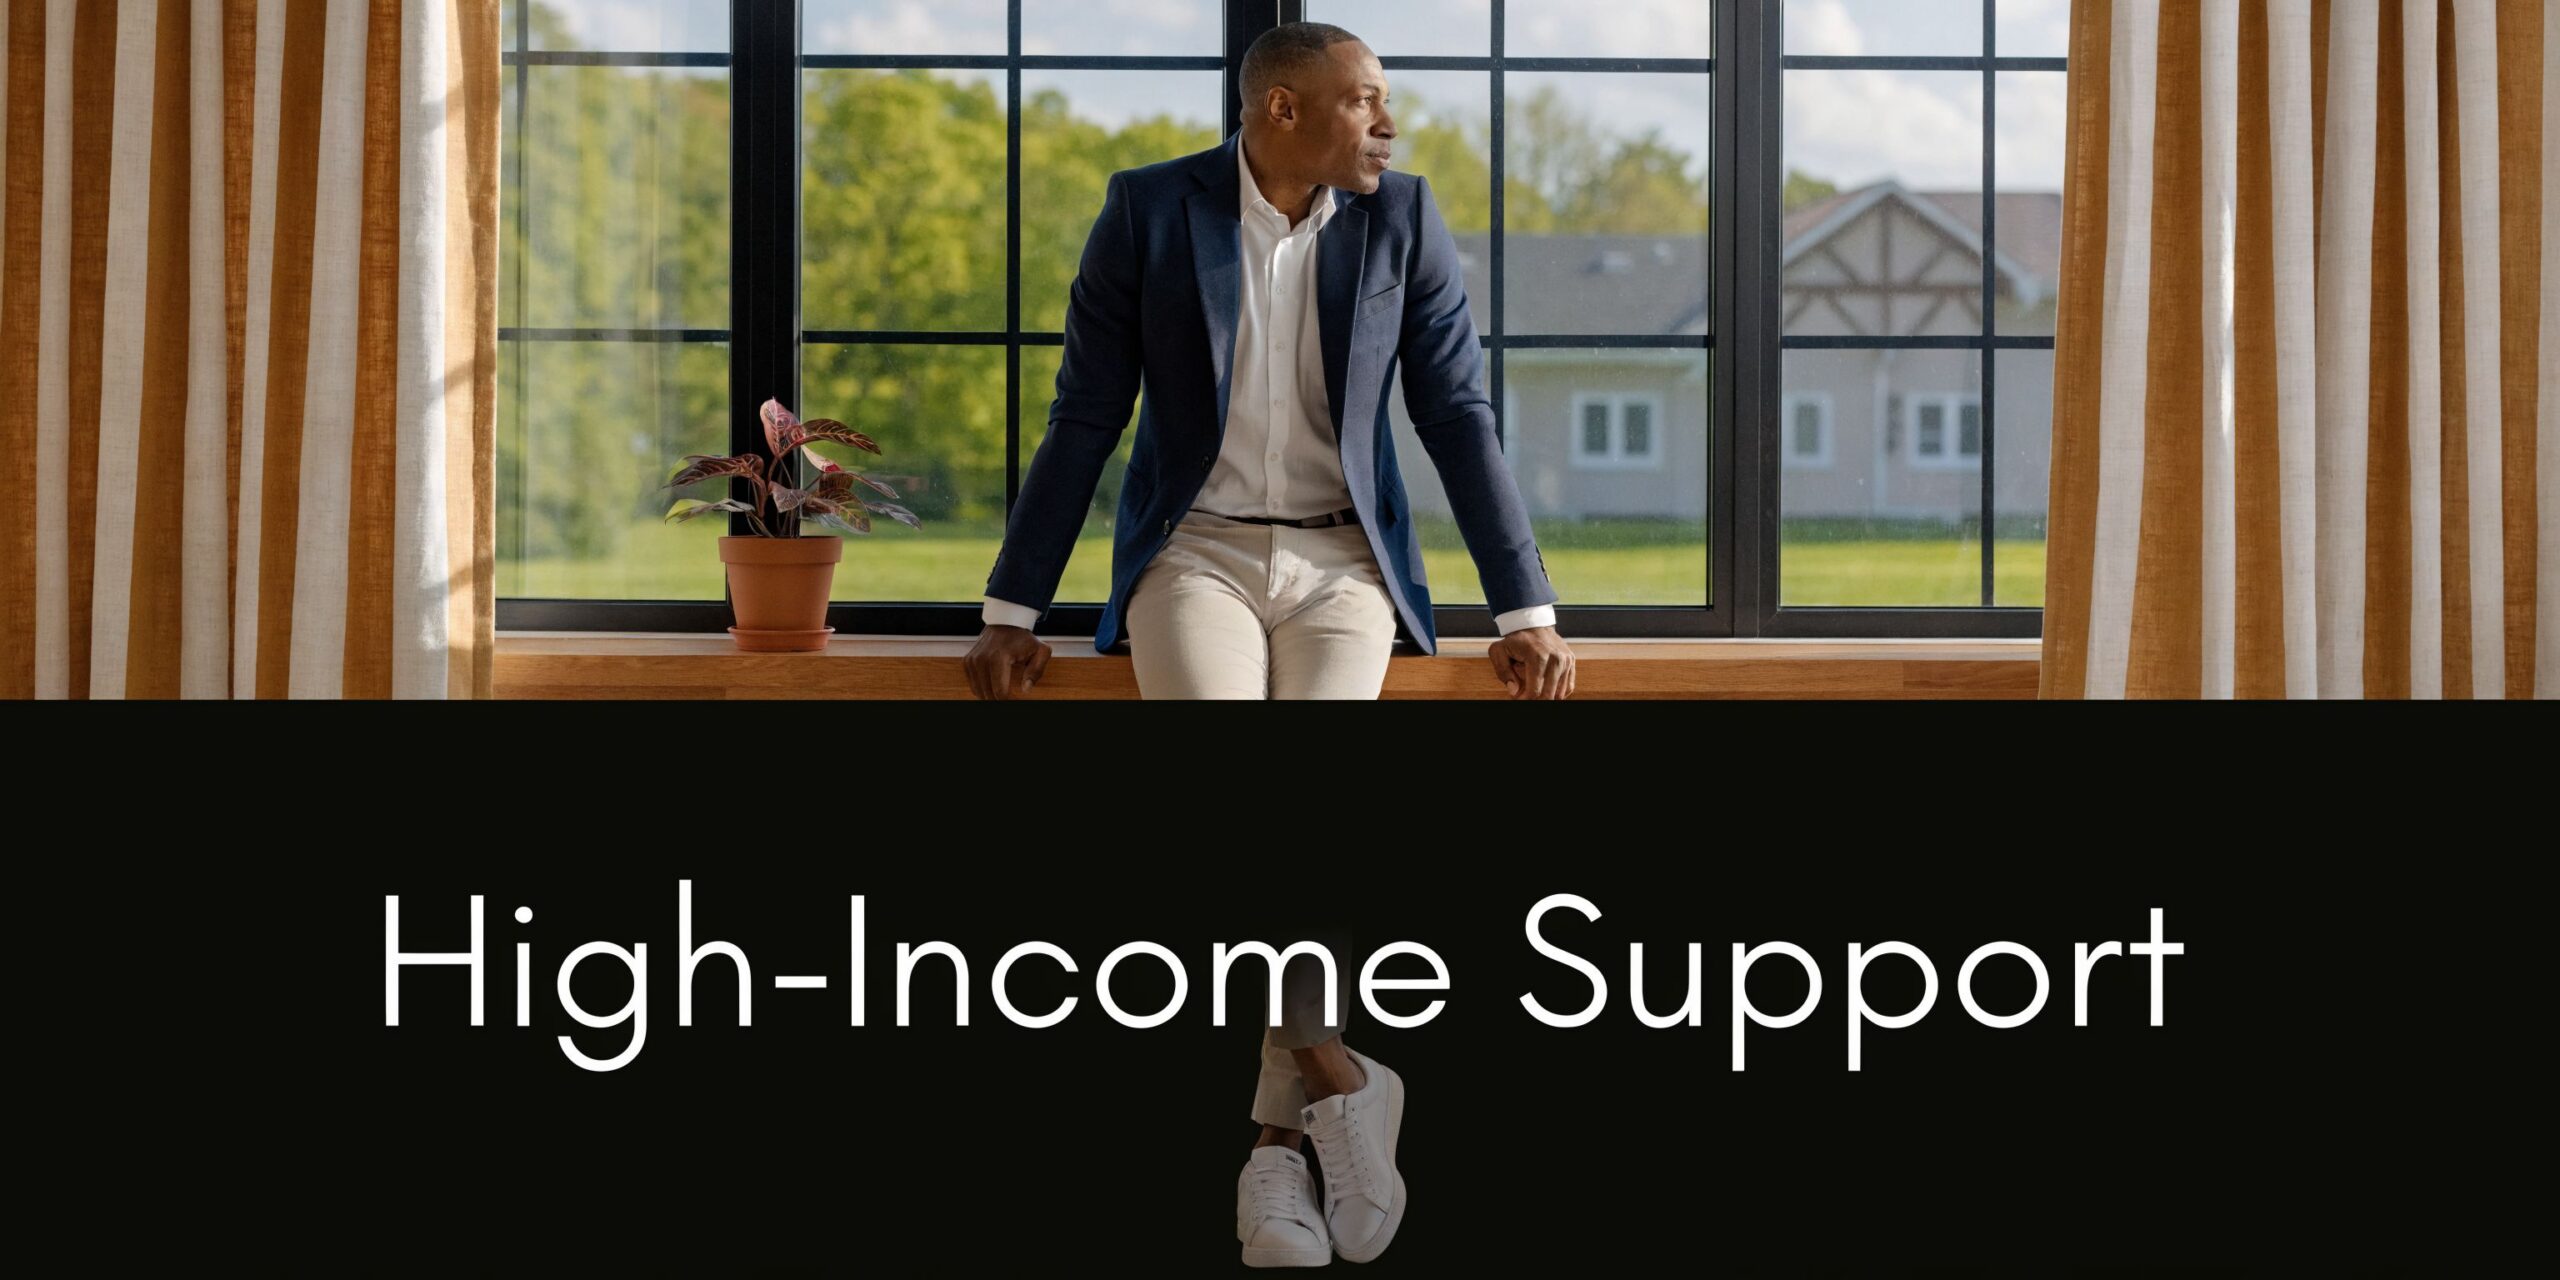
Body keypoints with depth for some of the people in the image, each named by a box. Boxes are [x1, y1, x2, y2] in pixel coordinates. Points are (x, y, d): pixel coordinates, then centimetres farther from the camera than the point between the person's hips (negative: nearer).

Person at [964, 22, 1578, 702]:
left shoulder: (1402, 216, 1)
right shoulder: (1148, 209, -4)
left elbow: (1457, 417, 3)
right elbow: (1085, 418, 0)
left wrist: (1527, 613, -1)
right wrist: (1008, 614, -1)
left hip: (1344, 565, 1)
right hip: (1194, 552, -1)